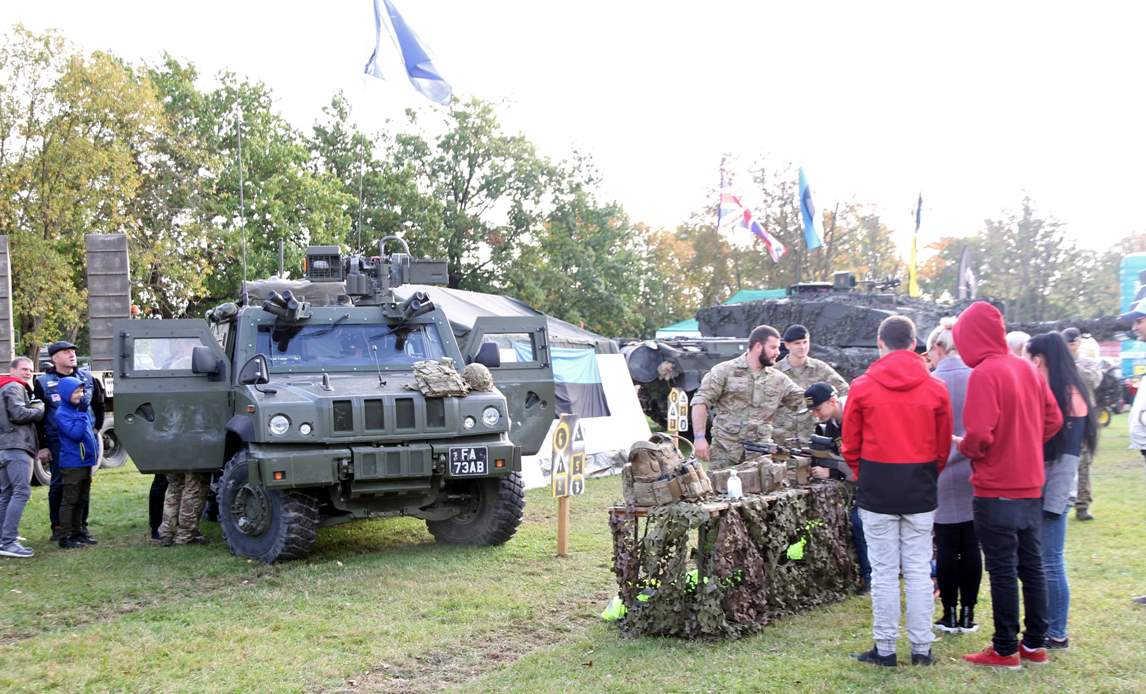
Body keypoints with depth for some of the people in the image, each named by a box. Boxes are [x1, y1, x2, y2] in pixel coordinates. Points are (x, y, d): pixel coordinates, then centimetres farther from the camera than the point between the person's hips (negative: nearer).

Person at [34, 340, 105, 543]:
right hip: (57, 441, -3)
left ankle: (81, 526, 13)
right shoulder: (43, 382, -2)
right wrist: (41, 446, -4)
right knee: (58, 484, 1)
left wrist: (97, 426, 14)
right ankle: (57, 527, 10)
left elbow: (98, 403, 23)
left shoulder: (87, 378, 7)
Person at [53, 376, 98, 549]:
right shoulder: (62, 414, -13)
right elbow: (75, 433, -24)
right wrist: (82, 414, -20)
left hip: (86, 463, 8)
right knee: (69, 501, -5)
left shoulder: (82, 410, 11)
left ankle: (76, 534, 23)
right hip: (71, 465, -8)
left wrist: (94, 452, 15)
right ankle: (65, 538, -2)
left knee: (81, 501, 14)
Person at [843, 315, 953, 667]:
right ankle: (921, 648, 13)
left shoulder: (862, 387, -6)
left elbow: (850, 443, 1)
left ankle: (885, 648, 9)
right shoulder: (935, 388, -2)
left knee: (884, 572, 4)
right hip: (920, 491, 2)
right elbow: (943, 445, 5)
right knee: (919, 570, 8)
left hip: (877, 489, -2)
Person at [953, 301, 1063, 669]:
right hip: (1031, 486, 7)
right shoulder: (1026, 367, 5)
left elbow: (979, 435, -24)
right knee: (1032, 566, 14)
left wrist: (963, 446, -4)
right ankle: (1035, 644, 22)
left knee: (1002, 571, 1)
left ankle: (1005, 649, 8)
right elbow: (1053, 419, 11)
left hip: (996, 490, -7)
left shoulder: (984, 373, -18)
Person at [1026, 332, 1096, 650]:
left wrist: (1053, 501, -18)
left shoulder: (1069, 396, -11)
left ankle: (1056, 634, 7)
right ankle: (1041, 628, 21)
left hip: (1051, 492, -8)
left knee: (1050, 563, -2)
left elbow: (1068, 455, -15)